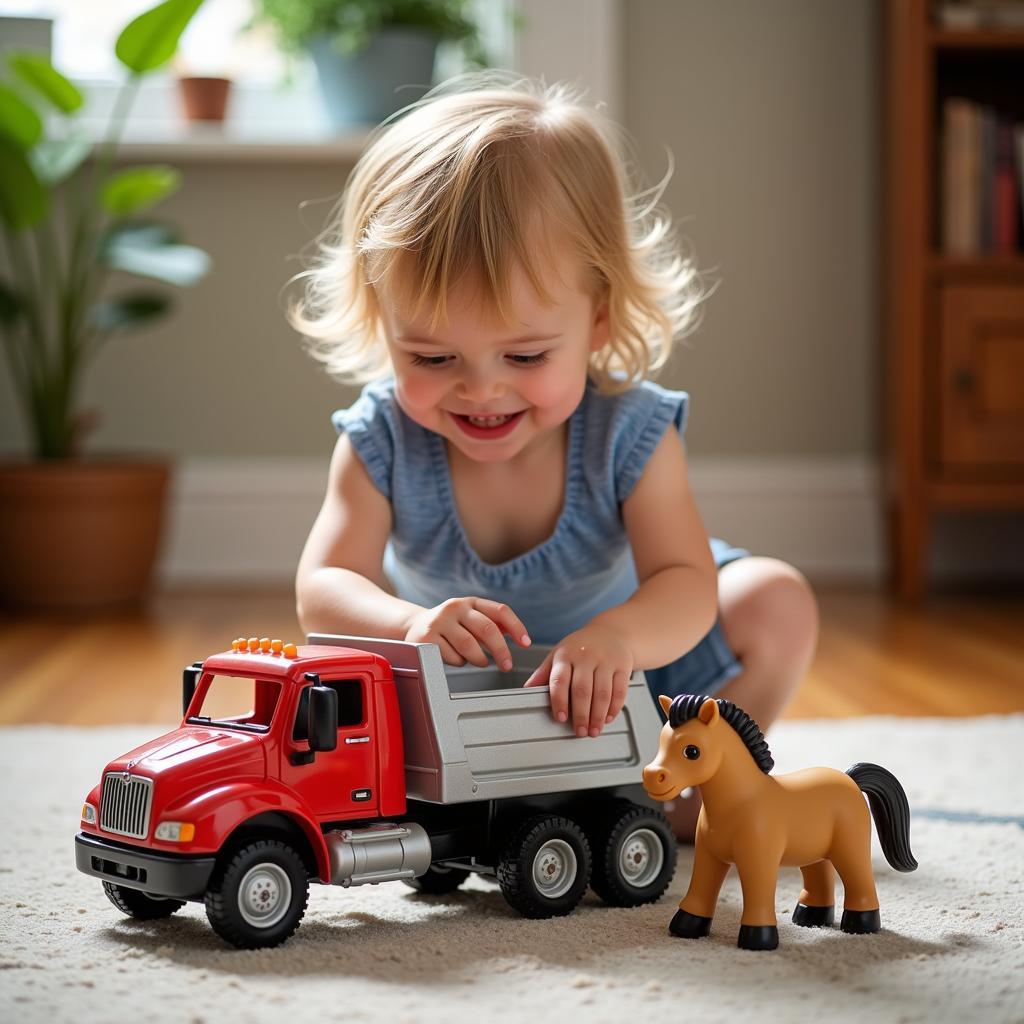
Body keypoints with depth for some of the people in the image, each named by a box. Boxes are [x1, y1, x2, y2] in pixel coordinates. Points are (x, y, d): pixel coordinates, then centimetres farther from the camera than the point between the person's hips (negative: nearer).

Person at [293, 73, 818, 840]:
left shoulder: (629, 431, -30)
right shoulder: (382, 440, -27)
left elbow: (686, 583, -39)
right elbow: (325, 584, -33)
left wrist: (618, 637, -65)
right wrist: (410, 625, -59)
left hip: (623, 671, -1)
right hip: (464, 690, 1)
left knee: (777, 603, -19)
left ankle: (695, 793, 2)